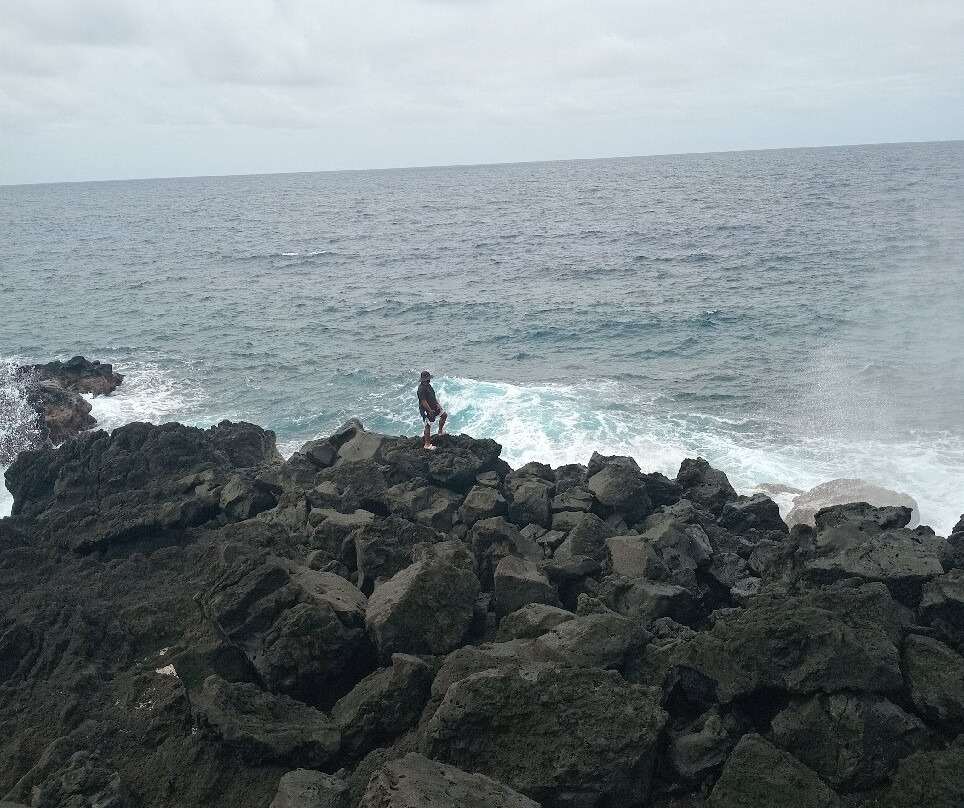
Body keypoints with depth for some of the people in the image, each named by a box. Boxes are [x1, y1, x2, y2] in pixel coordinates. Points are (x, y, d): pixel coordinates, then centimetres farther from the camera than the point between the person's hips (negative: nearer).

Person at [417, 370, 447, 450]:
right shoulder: (421, 389, -26)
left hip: (433, 408, 10)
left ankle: (440, 431, 31)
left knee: (444, 415, 16)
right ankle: (427, 444, 9)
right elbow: (423, 402, -28)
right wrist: (430, 411, -23)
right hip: (426, 410, -10)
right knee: (428, 426, -1)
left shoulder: (428, 385, 6)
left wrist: (437, 404, 8)